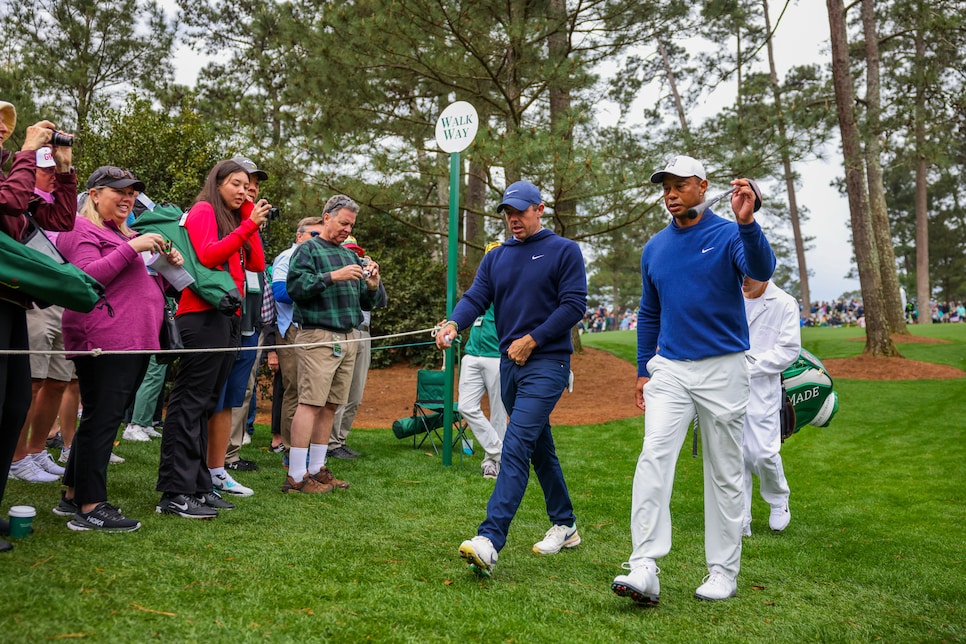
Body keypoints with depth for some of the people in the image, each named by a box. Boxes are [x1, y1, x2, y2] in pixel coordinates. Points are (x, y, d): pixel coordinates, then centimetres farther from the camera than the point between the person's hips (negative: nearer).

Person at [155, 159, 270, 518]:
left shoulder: (233, 220, 23)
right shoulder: (203, 210, 0)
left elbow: (257, 264, 12)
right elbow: (207, 255, -16)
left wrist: (251, 220, 10)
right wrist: (248, 225, -15)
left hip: (227, 319, 9)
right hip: (204, 316, -9)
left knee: (207, 404, 10)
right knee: (190, 403, -9)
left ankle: (198, 486, 15)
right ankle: (175, 493, -7)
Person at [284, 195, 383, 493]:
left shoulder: (350, 255, 22)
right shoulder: (308, 249, 2)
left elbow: (366, 303, 22)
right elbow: (295, 285, -14)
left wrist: (372, 285, 1)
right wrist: (333, 276, -18)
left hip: (348, 339, 7)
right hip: (318, 337, -7)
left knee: (331, 406, 8)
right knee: (311, 403, -10)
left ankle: (316, 469, 16)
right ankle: (296, 476, -7)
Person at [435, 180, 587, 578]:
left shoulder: (564, 251, -2)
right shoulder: (495, 258, 14)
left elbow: (574, 305, -9)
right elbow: (476, 298, 1)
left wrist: (532, 339, -15)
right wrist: (454, 323, -21)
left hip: (547, 363, -7)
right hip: (509, 364, 7)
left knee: (516, 447, -18)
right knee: (540, 448, 15)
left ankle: (490, 539, -24)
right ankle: (565, 526, 29)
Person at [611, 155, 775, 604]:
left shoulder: (728, 234, -5)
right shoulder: (654, 248, 10)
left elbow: (762, 270, -26)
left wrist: (747, 223, -42)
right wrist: (643, 370, 14)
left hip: (723, 369, -3)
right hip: (670, 369, 3)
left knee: (724, 473, 6)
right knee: (653, 458, -12)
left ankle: (723, 571, 18)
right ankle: (644, 569, -14)